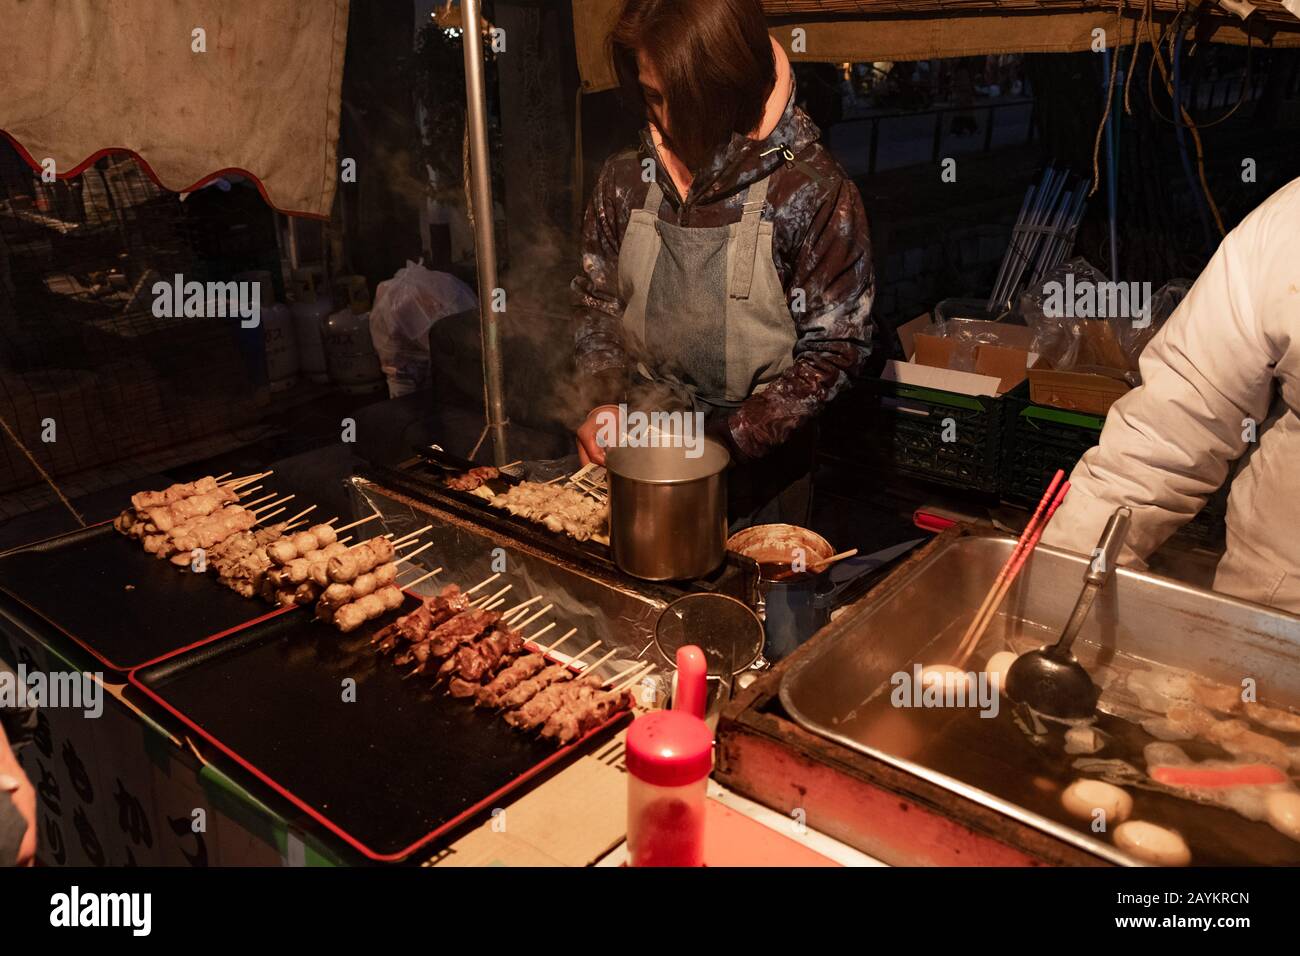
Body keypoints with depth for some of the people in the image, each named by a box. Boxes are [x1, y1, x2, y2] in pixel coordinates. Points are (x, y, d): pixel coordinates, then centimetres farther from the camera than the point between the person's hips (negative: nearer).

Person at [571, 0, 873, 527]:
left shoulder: (814, 191, -16)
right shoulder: (626, 179, -4)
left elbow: (831, 351, -14)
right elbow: (597, 306, 6)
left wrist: (725, 441, -20)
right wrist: (601, 401, -10)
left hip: (756, 473, -3)